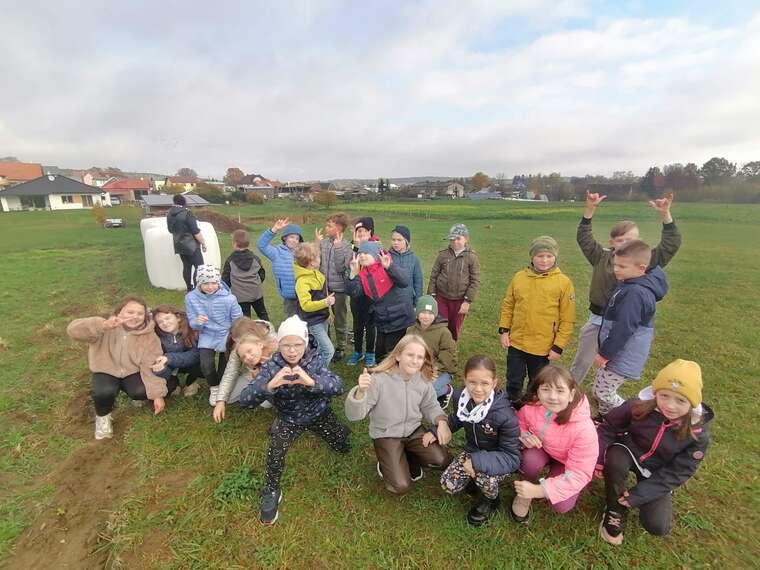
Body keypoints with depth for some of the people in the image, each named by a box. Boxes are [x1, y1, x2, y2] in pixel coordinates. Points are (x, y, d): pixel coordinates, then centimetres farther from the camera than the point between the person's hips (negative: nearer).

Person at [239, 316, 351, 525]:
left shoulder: (316, 360, -20)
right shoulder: (271, 366, -22)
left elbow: (338, 386, -34)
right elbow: (244, 399, -30)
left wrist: (312, 381, -54)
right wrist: (270, 385, -51)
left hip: (319, 414, 2)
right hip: (289, 419, -1)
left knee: (343, 448, 9)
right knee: (276, 449, -28)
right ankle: (272, 492, 1)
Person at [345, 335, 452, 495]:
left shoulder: (424, 380, -11)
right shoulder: (379, 379, -26)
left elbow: (430, 406, 8)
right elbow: (354, 415, -26)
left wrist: (442, 421, -13)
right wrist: (360, 391, -47)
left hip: (414, 430, 4)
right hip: (386, 435, -4)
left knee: (442, 460, -14)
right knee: (400, 486, -15)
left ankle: (410, 459, 15)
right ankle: (386, 463, 18)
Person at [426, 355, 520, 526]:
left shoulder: (504, 415, -33)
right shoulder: (461, 397, -19)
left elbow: (512, 457, -28)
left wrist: (478, 462, -39)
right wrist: (435, 431, -3)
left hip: (496, 460, -4)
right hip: (472, 451, 4)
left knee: (484, 475, -34)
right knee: (448, 484, -13)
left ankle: (491, 500, 3)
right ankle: (478, 484, 18)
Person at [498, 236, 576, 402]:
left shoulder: (563, 282, -8)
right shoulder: (519, 277, -1)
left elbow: (567, 319, -7)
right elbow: (507, 305, 7)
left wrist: (558, 346, -8)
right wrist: (504, 330, 1)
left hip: (543, 347, -2)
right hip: (516, 343, 2)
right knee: (513, 382, 13)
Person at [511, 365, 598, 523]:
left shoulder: (584, 428, -34)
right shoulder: (530, 407, -27)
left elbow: (580, 473, -29)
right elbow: (518, 425, -3)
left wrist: (539, 490, -36)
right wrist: (523, 436, -28)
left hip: (569, 462, -1)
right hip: (541, 449, 2)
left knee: (561, 505, -22)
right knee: (530, 460, -32)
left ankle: (534, 489, 10)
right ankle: (525, 494, -2)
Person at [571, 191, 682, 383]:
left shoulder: (644, 262, -5)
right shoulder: (601, 257, -4)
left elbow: (671, 245, -13)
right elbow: (584, 238, -9)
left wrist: (665, 214, -24)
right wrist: (590, 209, -20)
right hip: (598, 321, 0)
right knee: (581, 363, 12)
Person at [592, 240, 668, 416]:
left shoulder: (635, 293, -26)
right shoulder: (631, 285, 6)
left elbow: (623, 329, -26)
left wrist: (605, 353, -17)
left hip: (623, 357, -10)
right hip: (618, 352, 10)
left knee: (603, 393, 1)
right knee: (601, 390, 20)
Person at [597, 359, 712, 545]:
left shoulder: (698, 433, -22)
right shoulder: (638, 406, -23)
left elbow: (677, 473, -17)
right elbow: (609, 427, -10)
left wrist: (638, 495, -21)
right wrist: (599, 458, -21)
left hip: (657, 474, 1)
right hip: (629, 454, 0)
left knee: (657, 526, -17)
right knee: (615, 459, -36)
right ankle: (616, 509, -9)